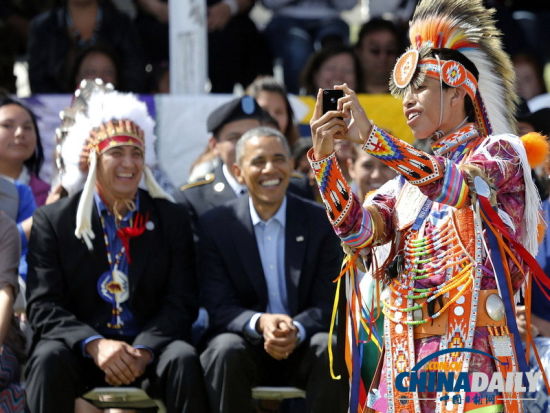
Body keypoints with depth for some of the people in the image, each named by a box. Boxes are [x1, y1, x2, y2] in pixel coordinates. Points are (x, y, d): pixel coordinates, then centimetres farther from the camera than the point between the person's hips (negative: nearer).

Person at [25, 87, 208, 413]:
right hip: (79, 351, -1)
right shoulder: (53, 221, 6)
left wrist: (143, 351, -18)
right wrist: (95, 345, -22)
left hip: (149, 352, 1)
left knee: (184, 359, -32)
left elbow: (182, 303, 3)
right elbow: (43, 306, -3)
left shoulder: (172, 220, 11)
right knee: (49, 359, -34)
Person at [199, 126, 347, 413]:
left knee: (331, 350, -32)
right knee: (226, 351, -34)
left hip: (303, 347, 1)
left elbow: (327, 303, -3)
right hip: (246, 345, -1)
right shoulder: (215, 225, 1)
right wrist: (260, 323, -28)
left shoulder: (320, 222, 3)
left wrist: (296, 331, -26)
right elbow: (218, 306, -6)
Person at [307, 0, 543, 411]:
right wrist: (324, 158, -10)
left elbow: (455, 185, -20)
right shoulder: (409, 175, 18)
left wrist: (372, 136, -25)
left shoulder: (499, 151, 2)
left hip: (470, 346, -5)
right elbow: (359, 231, 1)